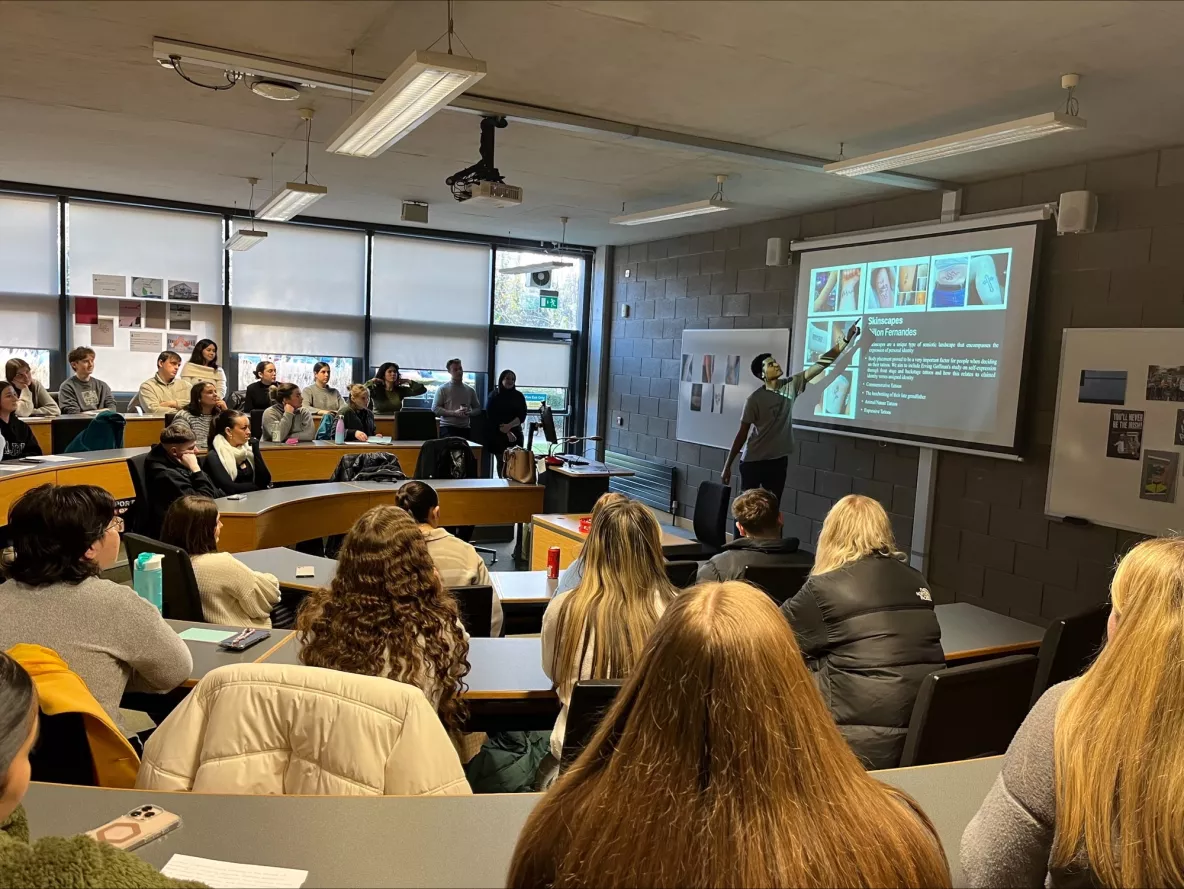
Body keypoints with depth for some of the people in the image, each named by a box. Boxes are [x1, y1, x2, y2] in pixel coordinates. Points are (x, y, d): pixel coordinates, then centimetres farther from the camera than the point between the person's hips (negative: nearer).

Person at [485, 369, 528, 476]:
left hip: (516, 434, 1)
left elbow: (522, 416, 0)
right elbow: (492, 417, -6)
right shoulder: (494, 396, 1)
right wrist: (507, 432, -13)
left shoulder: (519, 396, 8)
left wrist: (509, 426, -18)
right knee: (501, 461, 0)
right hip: (499, 435, -1)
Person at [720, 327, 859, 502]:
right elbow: (742, 434, -7)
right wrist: (727, 466, -7)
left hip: (778, 461, 4)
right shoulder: (755, 399, -11)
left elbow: (821, 364, -2)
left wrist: (847, 340, -8)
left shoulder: (790, 386, 1)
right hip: (753, 462, -4)